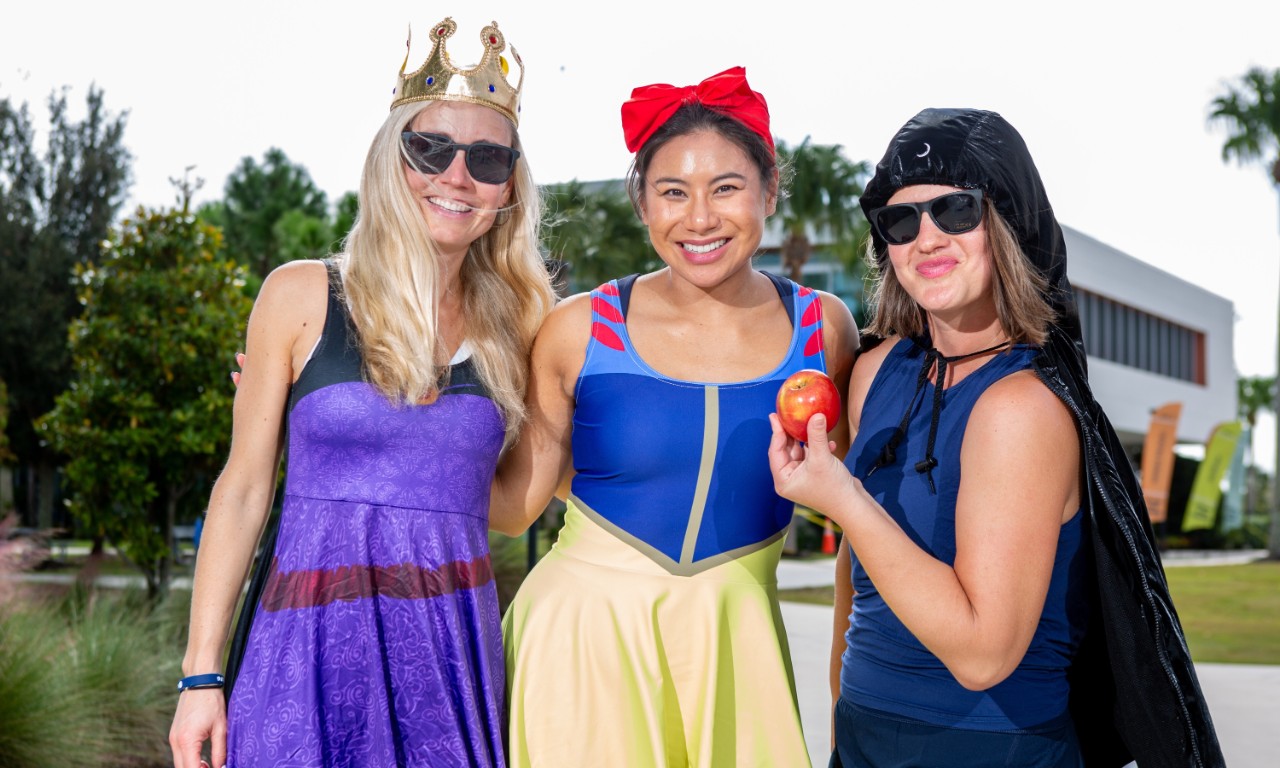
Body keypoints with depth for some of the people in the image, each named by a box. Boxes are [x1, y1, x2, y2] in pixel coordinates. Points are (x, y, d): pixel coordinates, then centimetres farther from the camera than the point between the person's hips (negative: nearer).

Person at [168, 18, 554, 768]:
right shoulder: (301, 297, 0)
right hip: (315, 644, -2)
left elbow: (512, 497, 12)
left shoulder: (515, 325, 7)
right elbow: (244, 488, 0)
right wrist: (202, 675, -2)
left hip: (456, 644, 3)